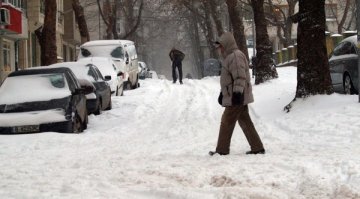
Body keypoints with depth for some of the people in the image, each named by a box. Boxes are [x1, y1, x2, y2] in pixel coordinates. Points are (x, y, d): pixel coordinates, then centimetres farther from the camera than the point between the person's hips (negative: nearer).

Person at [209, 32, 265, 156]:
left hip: (236, 98, -10)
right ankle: (257, 148, 12)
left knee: (227, 122, -3)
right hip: (238, 98, 10)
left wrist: (237, 93, -29)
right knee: (245, 122, 11)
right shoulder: (229, 57, 19)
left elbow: (240, 77, -23)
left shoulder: (235, 56, -15)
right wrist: (223, 94, 30)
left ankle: (222, 150, 4)